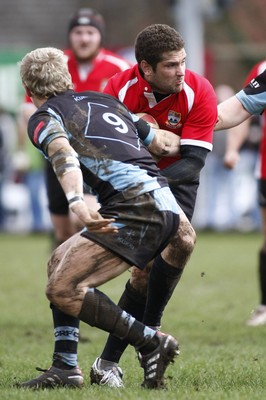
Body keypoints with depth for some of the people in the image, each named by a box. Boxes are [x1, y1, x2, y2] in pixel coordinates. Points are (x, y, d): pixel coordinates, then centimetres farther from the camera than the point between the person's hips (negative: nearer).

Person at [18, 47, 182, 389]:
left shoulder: (44, 117, 5)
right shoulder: (107, 101, 26)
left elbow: (64, 154, -18)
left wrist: (77, 204, -34)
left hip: (135, 207, -8)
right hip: (165, 204, 8)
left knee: (62, 289, -10)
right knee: (60, 262, 20)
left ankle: (152, 344, -9)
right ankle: (65, 368, 18)